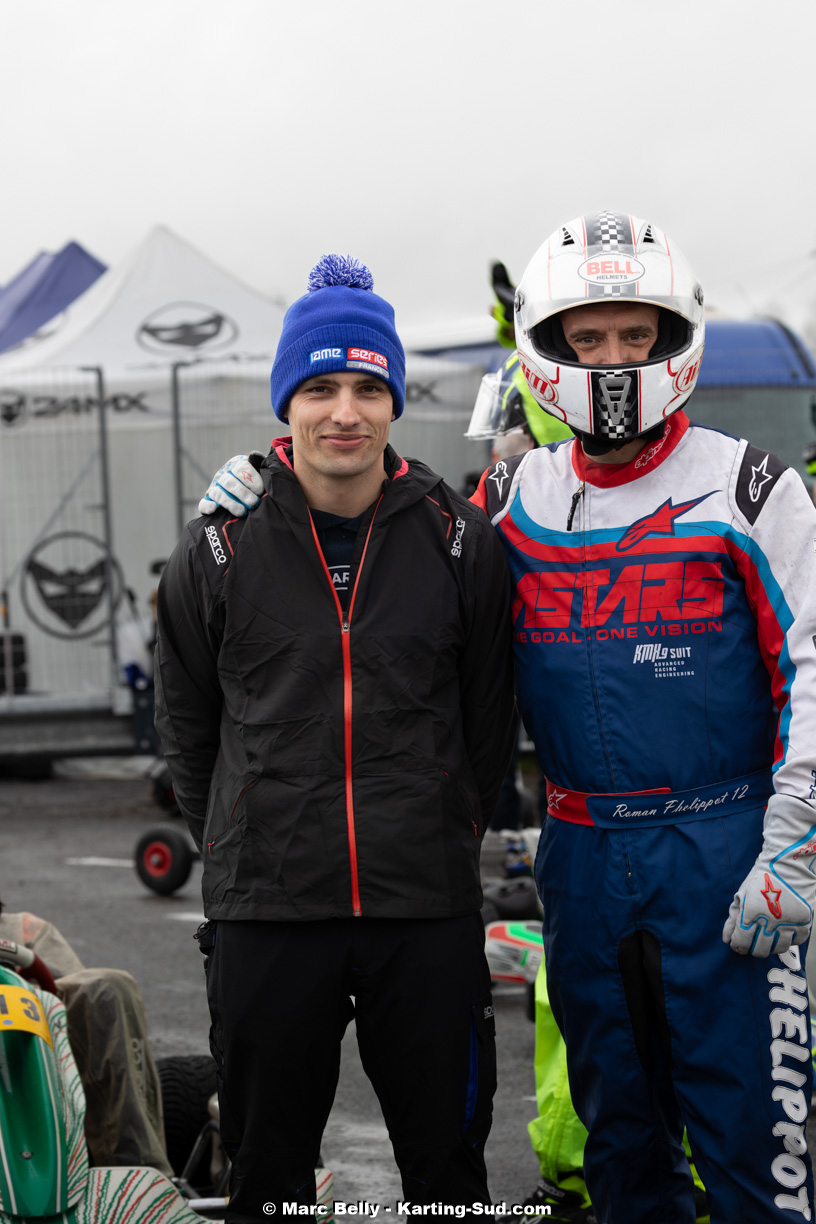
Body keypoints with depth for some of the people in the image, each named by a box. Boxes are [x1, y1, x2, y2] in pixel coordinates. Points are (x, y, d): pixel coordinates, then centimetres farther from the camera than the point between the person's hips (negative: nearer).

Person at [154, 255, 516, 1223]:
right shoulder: (220, 548, 0)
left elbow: (488, 716, 10)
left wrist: (445, 837, 9)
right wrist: (240, 848, 8)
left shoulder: (460, 542, 0)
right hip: (266, 914, 0)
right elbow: (187, 724, 10)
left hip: (430, 911, 0)